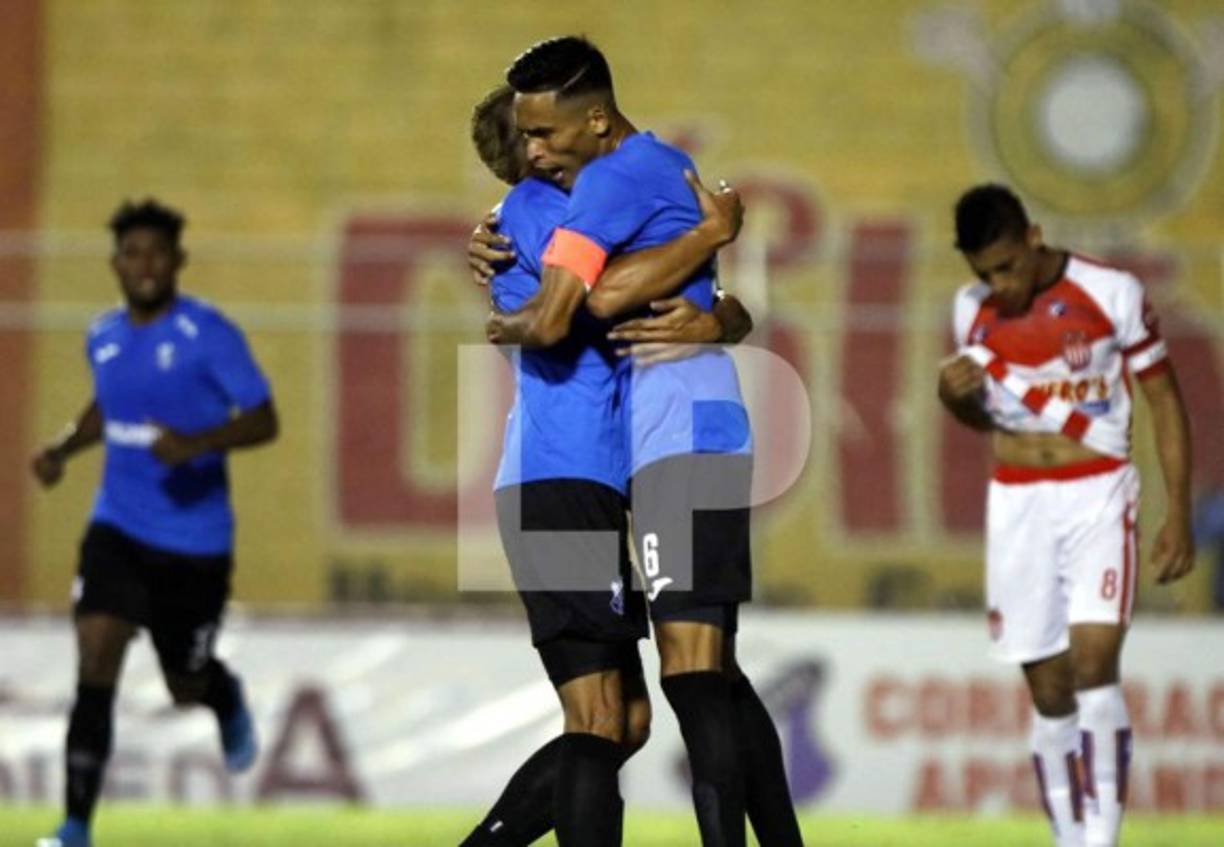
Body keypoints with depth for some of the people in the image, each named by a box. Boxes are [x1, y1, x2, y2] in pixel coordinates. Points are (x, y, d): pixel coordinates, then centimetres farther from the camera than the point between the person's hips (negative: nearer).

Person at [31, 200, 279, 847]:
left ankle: (227, 698, 50)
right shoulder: (103, 338, 5)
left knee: (187, 686, 9)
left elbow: (263, 421, -14)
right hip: (118, 527, 3)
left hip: (195, 538, -3)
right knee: (95, 660, -15)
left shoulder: (209, 335, -12)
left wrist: (196, 443, -30)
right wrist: (64, 449, 7)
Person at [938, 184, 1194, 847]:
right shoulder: (972, 310, 4)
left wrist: (1178, 514, -5)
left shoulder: (1112, 294, -9)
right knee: (1049, 693, 3)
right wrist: (955, 397, -5)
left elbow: (1165, 401, -1)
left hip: (1098, 494, -4)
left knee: (1093, 662, -20)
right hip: (1017, 502, 4)